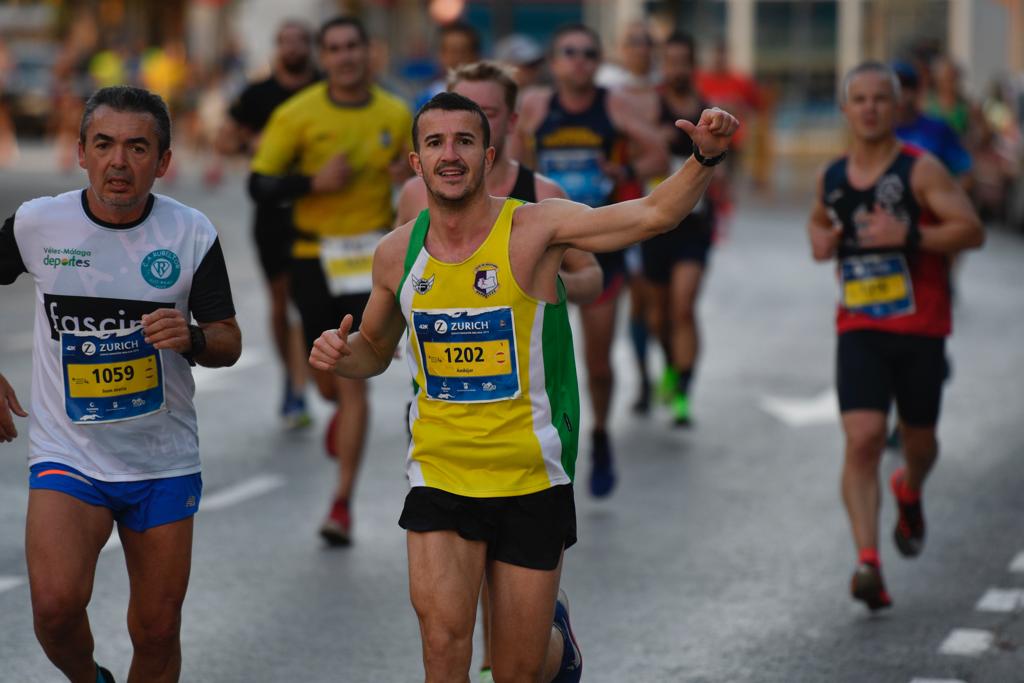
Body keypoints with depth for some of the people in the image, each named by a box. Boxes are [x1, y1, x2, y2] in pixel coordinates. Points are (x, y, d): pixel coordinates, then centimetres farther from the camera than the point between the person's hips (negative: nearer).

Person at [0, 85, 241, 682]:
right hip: (67, 452, -1)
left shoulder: (192, 233, -5)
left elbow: (229, 343, 0)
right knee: (56, 604, -22)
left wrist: (191, 338, -22)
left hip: (163, 460, 1)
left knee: (157, 633, 6)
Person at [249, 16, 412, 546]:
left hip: (372, 260, 0)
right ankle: (344, 410, 51)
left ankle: (342, 503, -5)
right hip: (313, 258, 0)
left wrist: (411, 177, -7)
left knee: (354, 381, -11)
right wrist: (314, 181, -23)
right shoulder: (297, 115, -6)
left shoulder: (396, 115, 2)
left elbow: (413, 172, 17)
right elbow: (260, 185, -7)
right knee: (328, 382, 12)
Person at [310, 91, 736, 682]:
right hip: (439, 475, 2)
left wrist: (704, 159, -39)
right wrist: (341, 353, -3)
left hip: (531, 481, -2)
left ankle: (556, 631, 44)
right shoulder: (397, 254, 1)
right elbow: (376, 349, 19)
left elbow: (653, 214, -22)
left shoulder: (533, 229, -11)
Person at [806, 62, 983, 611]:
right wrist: (819, 239, 5)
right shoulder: (832, 178, 6)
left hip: (920, 328, -2)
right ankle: (867, 561, -20)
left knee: (919, 438, 13)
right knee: (862, 438, -15)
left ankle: (910, 494, 51)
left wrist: (908, 236, -26)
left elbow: (972, 230, -15)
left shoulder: (920, 170, -9)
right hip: (859, 329, 2)